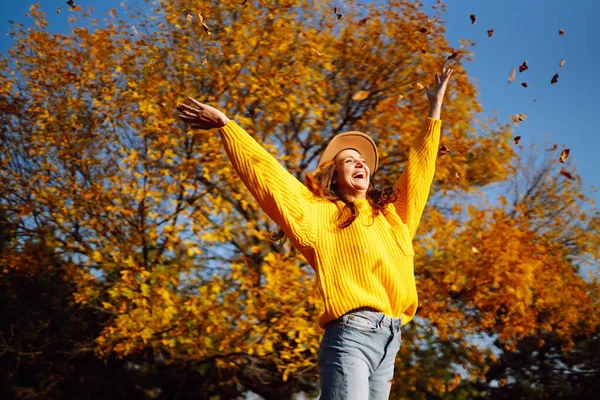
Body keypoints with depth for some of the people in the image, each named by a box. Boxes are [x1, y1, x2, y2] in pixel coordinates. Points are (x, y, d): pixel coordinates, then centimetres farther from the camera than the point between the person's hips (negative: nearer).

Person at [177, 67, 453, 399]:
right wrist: (225, 126, 6)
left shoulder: (393, 214, 24)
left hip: (389, 339, 6)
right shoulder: (320, 213, 9)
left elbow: (419, 167, 34)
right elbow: (268, 175, 7)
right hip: (351, 334, -6)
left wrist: (435, 109, 40)